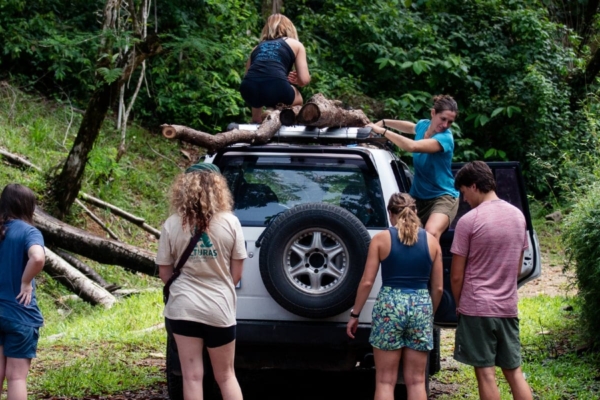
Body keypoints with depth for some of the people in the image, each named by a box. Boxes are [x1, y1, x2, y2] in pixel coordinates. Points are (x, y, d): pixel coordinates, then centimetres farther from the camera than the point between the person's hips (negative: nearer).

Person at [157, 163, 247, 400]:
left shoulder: (172, 225, -5)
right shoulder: (230, 223, -5)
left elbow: (165, 274, 3)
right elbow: (237, 273, 2)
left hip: (183, 307, 0)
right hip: (219, 308, 0)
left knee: (192, 377, 4)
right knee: (225, 376, 13)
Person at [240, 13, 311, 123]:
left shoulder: (257, 47, 33)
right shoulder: (296, 44, 25)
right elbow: (304, 80, 15)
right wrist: (295, 80, 39)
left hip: (248, 89, 3)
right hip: (275, 89, -3)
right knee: (297, 99, 33)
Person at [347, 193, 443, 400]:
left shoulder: (381, 239, -2)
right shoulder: (431, 241, 5)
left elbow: (367, 282, -4)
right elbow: (438, 288, 7)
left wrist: (355, 314, 5)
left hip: (390, 305, -2)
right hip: (421, 305, 2)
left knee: (385, 380, 3)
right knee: (416, 381, 8)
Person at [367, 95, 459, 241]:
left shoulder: (445, 138, -20)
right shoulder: (423, 125, 2)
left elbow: (413, 146, -34)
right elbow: (410, 126, 29)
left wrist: (383, 131, -29)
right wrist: (383, 122, 14)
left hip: (443, 197, -7)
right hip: (419, 196, 7)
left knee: (431, 234, -33)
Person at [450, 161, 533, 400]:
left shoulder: (468, 221, -13)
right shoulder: (518, 216, 7)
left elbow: (456, 276, -9)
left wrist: (459, 304, 7)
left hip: (477, 308, -6)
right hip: (508, 307, 6)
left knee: (486, 373, -2)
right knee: (514, 372, 10)